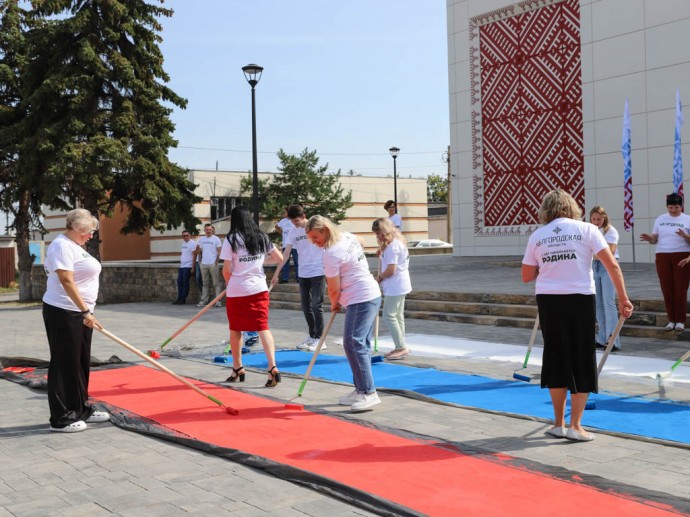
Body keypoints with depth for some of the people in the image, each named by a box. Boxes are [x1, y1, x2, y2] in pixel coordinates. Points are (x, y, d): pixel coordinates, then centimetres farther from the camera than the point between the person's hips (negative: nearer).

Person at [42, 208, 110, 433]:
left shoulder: (75, 246, 16)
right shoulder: (62, 246, -16)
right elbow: (66, 282, -25)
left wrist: (87, 311, 20)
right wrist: (86, 311, -27)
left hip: (79, 313, 10)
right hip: (63, 313, -10)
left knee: (81, 363, 15)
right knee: (64, 364, -5)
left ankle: (82, 410, 25)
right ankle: (60, 419, 1)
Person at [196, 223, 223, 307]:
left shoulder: (216, 239, -3)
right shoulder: (201, 239, 11)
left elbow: (219, 251, -5)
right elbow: (199, 250, 19)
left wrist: (217, 261, -12)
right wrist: (200, 260, 8)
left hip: (213, 264, -5)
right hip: (203, 264, 5)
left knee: (216, 283, -4)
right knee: (205, 284, 10)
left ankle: (218, 300, -5)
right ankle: (204, 300, 12)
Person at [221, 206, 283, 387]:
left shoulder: (231, 239, -5)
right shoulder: (262, 237, 6)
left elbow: (227, 270, -7)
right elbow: (279, 258, 13)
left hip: (236, 291, -2)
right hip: (259, 289, 2)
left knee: (235, 329, 15)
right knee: (263, 327, -2)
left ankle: (238, 369, 27)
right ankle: (273, 367, -19)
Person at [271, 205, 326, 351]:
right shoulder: (294, 231, 5)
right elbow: (286, 254, 5)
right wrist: (276, 273, 0)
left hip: (317, 272, -5)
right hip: (303, 273, 5)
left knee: (316, 306, -4)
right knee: (306, 306, 9)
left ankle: (319, 339, 3)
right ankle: (312, 336, 21)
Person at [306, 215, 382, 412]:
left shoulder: (331, 253, -19)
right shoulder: (349, 236, 7)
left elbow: (334, 289, -13)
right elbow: (361, 243, 33)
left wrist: (334, 305, 9)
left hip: (361, 300, -10)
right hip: (371, 295, 10)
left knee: (353, 344, -12)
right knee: (360, 344, 12)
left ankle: (369, 393, -13)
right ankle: (361, 390, 17)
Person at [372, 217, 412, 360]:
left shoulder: (393, 246, -19)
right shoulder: (396, 242, 14)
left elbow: (391, 270, -22)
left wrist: (379, 278, -6)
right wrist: (382, 254, 4)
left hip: (395, 287, -11)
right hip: (399, 286, 11)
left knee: (389, 316, -8)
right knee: (397, 316, 14)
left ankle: (401, 347, -5)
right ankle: (400, 348, 21)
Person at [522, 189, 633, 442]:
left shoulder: (537, 236, 7)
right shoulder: (586, 229, 0)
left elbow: (526, 276, 10)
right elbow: (612, 265, -7)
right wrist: (623, 298, -3)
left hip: (548, 300, 3)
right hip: (580, 299, -2)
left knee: (556, 359, 13)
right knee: (582, 361, 7)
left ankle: (559, 423, 19)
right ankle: (575, 426, 7)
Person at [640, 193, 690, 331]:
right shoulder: (660, 219, 11)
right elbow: (655, 238, 12)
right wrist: (650, 238, -10)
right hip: (662, 256, 3)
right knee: (667, 289, 2)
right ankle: (671, 320, 10)